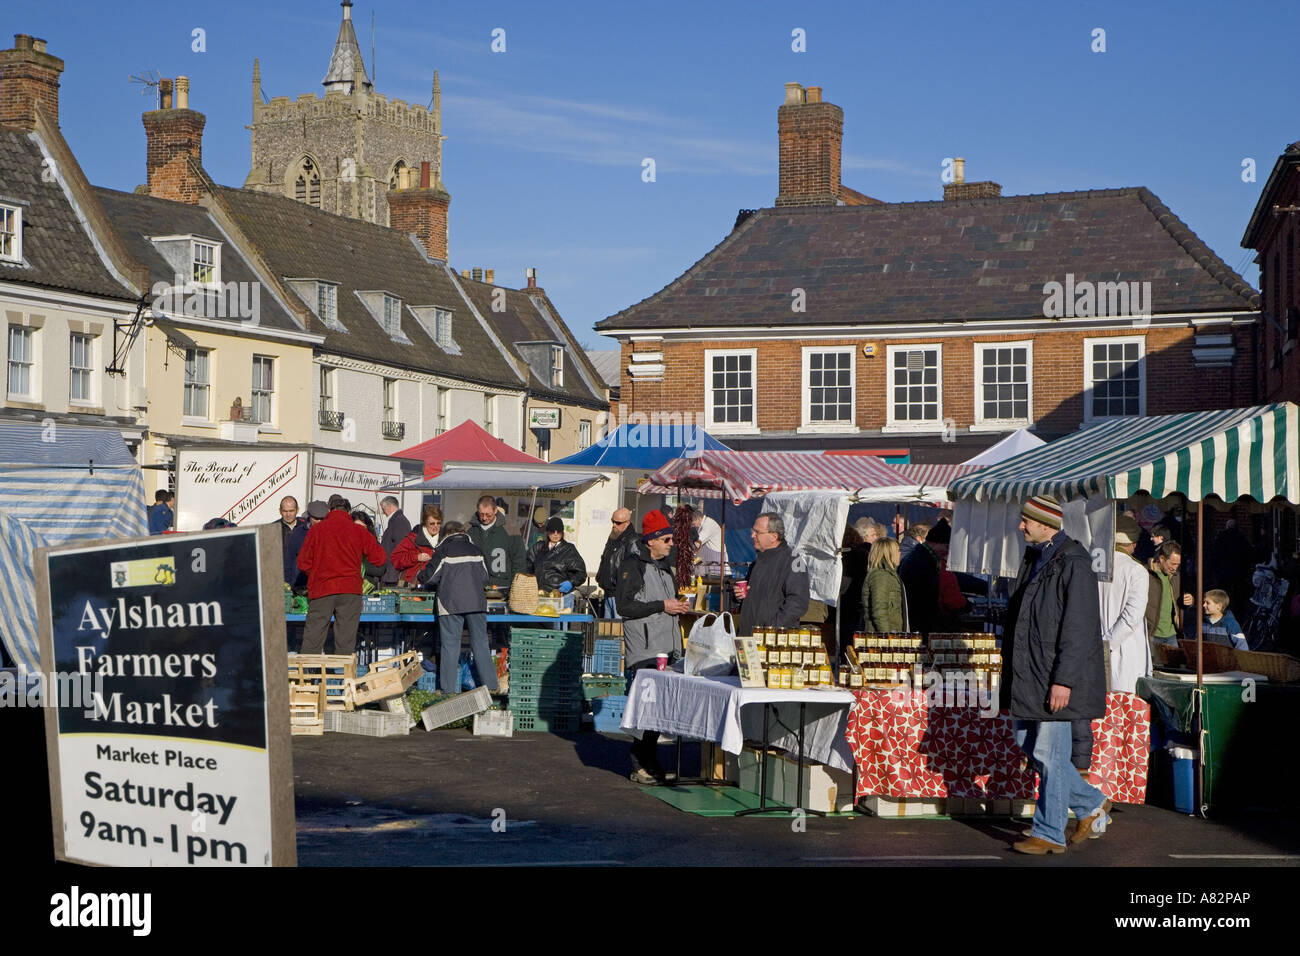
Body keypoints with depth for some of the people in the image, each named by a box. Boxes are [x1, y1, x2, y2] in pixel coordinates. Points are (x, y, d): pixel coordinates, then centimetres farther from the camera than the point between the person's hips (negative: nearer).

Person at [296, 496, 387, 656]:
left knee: (312, 639, 3)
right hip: (350, 590, 0)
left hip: (321, 590, 0)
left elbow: (303, 563, 4)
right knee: (346, 641, 3)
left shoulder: (316, 530, 3)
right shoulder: (359, 531, 4)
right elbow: (380, 559, 7)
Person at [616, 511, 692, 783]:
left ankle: (650, 762, 16)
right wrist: (661, 606, -17)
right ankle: (640, 766, -5)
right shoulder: (632, 566, -8)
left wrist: (677, 606, 10)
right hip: (642, 651, -8)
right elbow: (624, 605, -16)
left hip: (665, 649, 8)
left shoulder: (663, 565, 20)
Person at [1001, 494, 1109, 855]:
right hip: (1028, 676, 10)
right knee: (1028, 744, 13)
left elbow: (1078, 629, -20)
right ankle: (1091, 804, 26)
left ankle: (1049, 834, 8)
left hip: (1056, 678, -10)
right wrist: (1013, 672, 21)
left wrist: (1063, 680, -22)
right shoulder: (1035, 558, 13)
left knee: (1049, 754, -4)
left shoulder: (1073, 564, -16)